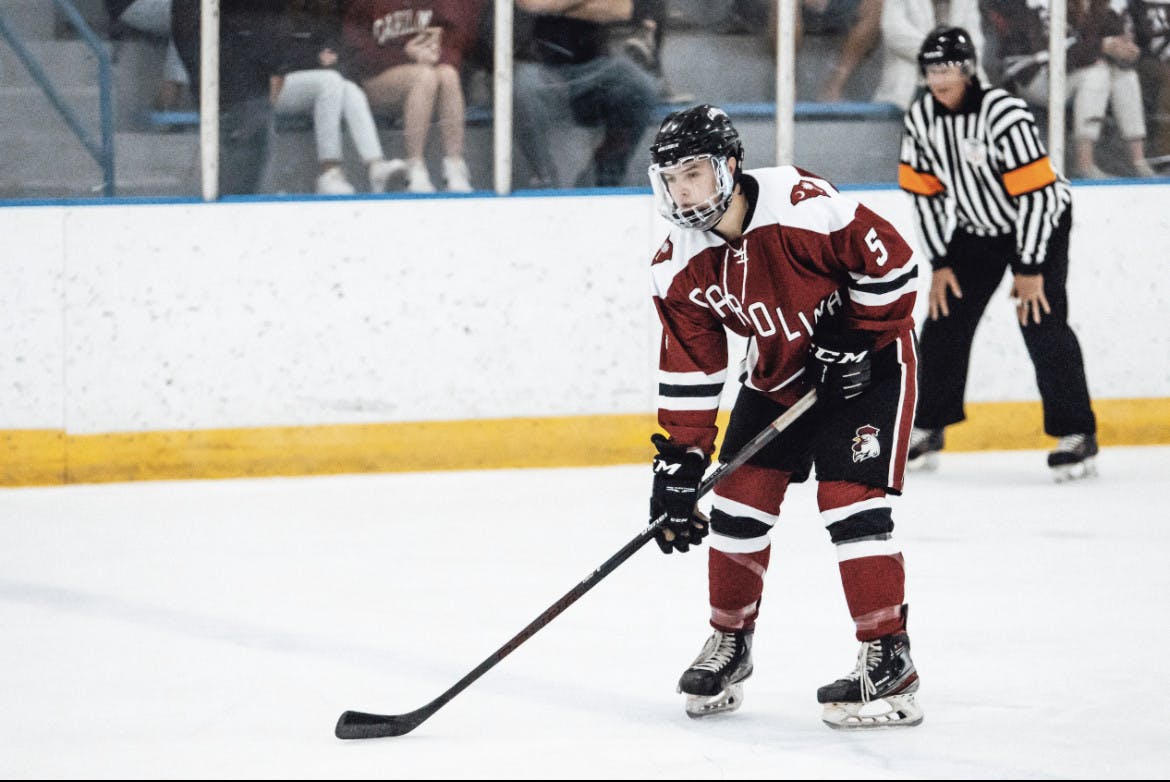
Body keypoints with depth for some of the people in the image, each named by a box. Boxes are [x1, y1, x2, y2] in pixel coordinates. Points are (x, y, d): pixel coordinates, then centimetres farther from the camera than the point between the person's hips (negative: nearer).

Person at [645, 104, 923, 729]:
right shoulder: (678, 268, -11)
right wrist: (679, 462, -9)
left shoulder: (803, 205, -30)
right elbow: (688, 372, -5)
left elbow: (891, 264, -21)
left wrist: (855, 339, -18)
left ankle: (889, 662, -11)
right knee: (739, 499, 2)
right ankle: (730, 642, 22)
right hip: (780, 373, 6)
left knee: (849, 501, -17)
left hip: (866, 363, -6)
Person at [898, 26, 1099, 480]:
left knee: (1041, 324, -16)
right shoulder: (920, 119, -10)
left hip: (1041, 221, -6)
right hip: (975, 229, 6)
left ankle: (1077, 434, -10)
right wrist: (939, 264, -4)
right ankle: (928, 429, 14)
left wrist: (1030, 268, -26)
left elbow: (1035, 192, -28)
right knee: (945, 320, 2)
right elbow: (925, 192, 0)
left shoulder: (1004, 115, -30)